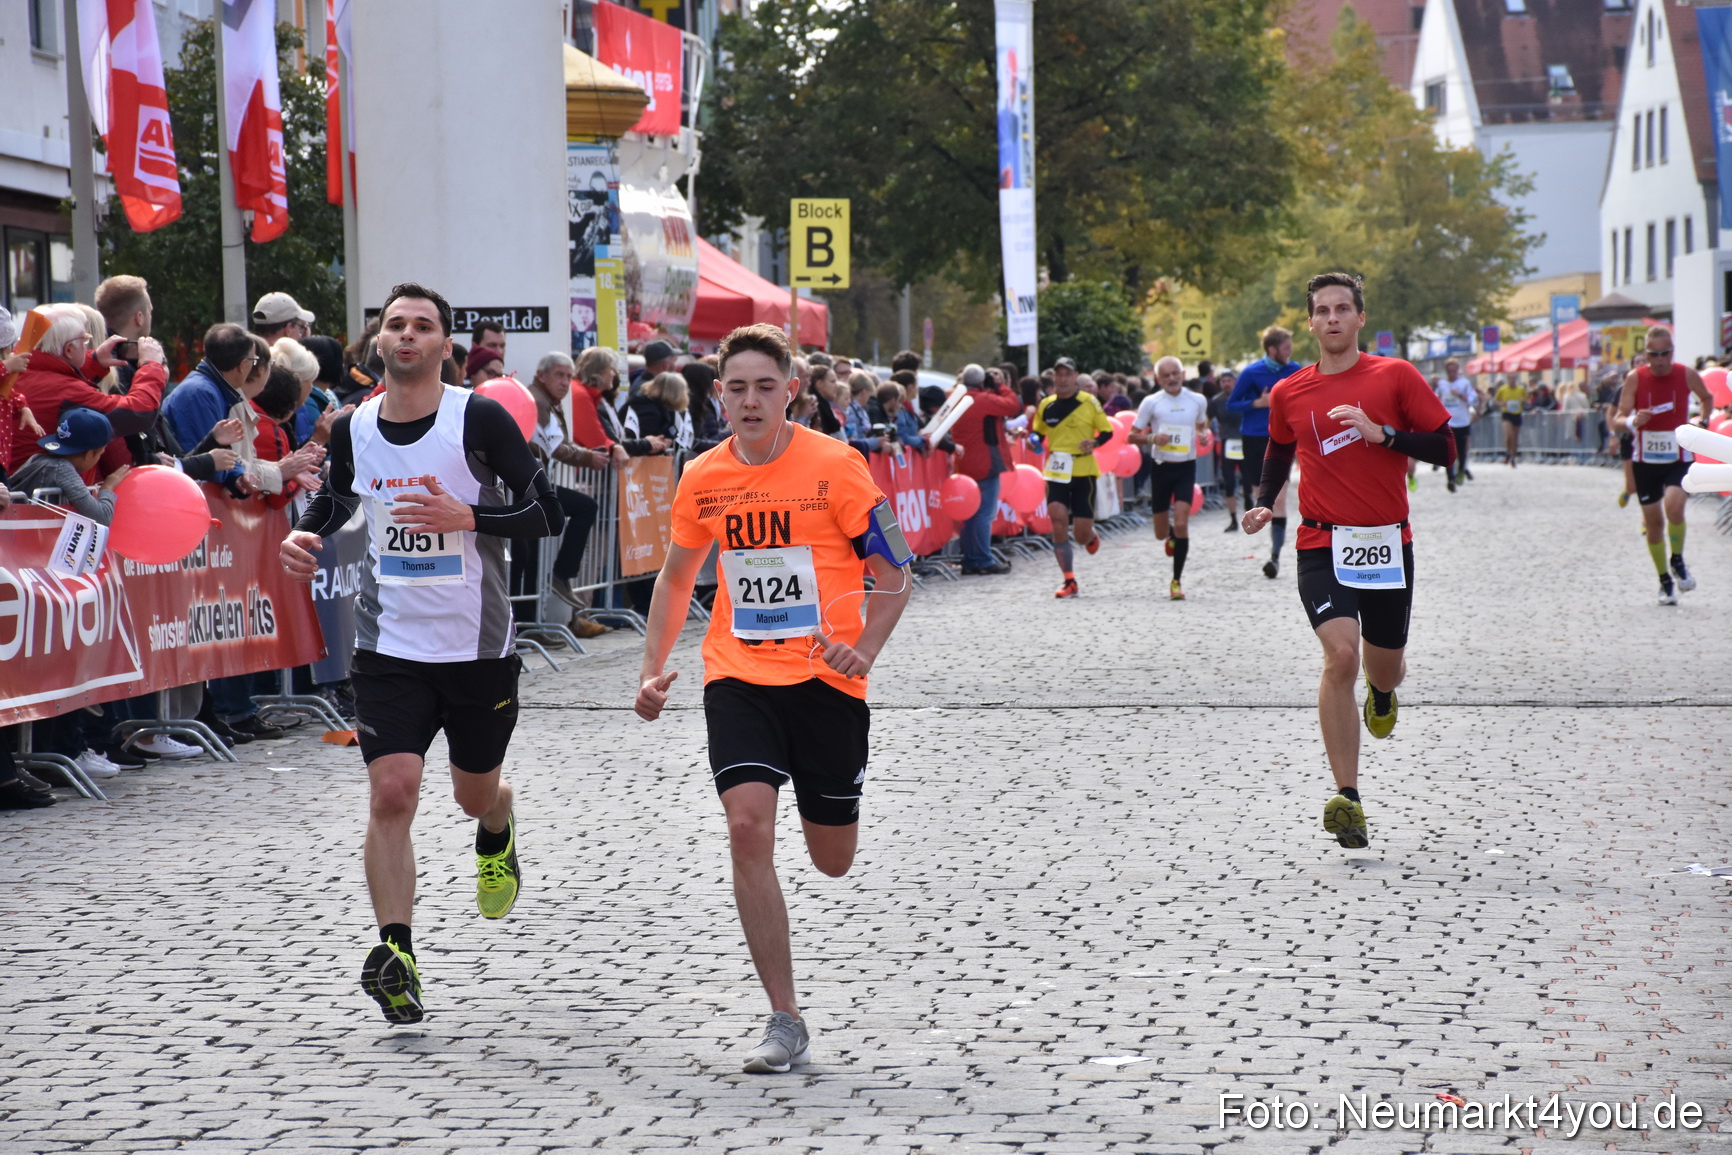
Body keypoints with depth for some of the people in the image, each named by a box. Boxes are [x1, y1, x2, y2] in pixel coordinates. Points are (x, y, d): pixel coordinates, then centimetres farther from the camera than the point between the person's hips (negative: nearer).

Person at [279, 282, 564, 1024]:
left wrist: (467, 517, -26)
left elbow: (548, 515, -11)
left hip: (479, 647, -1)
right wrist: (305, 536, 1)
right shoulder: (353, 429, 1)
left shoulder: (480, 419, -11)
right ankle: (396, 952, -14)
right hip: (389, 648, 1)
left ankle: (498, 838, 53)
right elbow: (337, 498, 22)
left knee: (476, 794, 16)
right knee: (391, 794, -14)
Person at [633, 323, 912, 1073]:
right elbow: (677, 576, 19)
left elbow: (893, 573, -4)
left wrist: (864, 649, -20)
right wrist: (654, 669, 11)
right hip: (738, 676, 2)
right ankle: (786, 1023, -12)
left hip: (824, 678, -2)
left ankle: (828, 804, 49)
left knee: (833, 861, 7)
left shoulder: (834, 466, -8)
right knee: (748, 826, -18)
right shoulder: (703, 479, 2)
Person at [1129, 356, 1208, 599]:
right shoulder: (1151, 402, -4)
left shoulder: (1197, 401, 2)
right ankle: (1171, 539, 47)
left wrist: (1204, 433, -2)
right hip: (1161, 467, 0)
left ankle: (1176, 581, -5)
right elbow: (1132, 436, 0)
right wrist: (1152, 437, -20)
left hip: (1186, 467, 0)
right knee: (1161, 533, 7)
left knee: (1181, 524, -15)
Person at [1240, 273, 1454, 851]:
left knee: (1384, 665, 13)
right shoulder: (1289, 393, 5)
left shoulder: (1395, 376, -1)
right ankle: (1347, 798, -19)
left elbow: (1445, 449, -2)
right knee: (1340, 655, -21)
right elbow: (1279, 452, 24)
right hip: (1322, 546, -1)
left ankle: (1380, 693, 56)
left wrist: (1382, 433, -15)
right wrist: (1263, 504, 8)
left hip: (1387, 543, 1)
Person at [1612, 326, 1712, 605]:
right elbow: (1619, 418, -9)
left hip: (1679, 458, -1)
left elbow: (1706, 398, 17)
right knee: (1652, 522, 6)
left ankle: (1678, 561, 0)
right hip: (1645, 459, 1)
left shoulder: (1687, 375, -5)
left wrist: (1703, 422, 5)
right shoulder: (1635, 378, -8)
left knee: (1674, 506, -25)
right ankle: (1665, 581, 23)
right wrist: (1632, 421, -29)